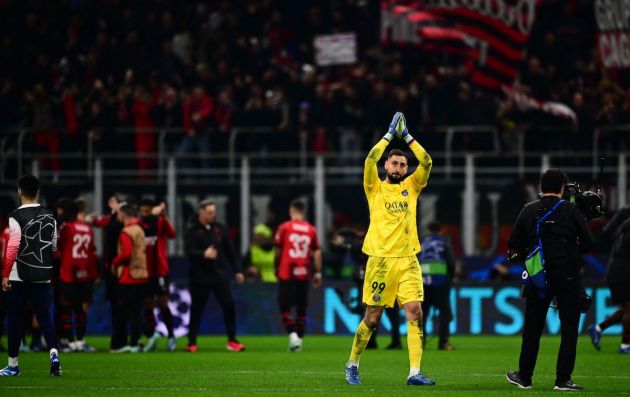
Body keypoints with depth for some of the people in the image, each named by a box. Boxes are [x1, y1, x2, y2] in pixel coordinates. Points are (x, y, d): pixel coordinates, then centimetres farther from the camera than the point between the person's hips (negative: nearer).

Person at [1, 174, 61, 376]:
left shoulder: (16, 216, -9)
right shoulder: (49, 216, 7)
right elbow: (54, 247, 14)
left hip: (19, 276, -4)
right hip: (43, 276, 4)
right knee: (45, 317, 5)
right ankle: (54, 354, -17)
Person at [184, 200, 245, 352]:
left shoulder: (220, 229, 8)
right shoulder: (193, 231, -3)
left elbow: (230, 251, 13)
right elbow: (189, 251, -17)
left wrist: (237, 270, 11)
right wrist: (203, 254, -36)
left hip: (220, 275, 3)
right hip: (200, 277, -3)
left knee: (229, 306, -1)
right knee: (196, 309, 1)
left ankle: (232, 341, 9)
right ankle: (192, 342, 11)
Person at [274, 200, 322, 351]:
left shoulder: (285, 227, -4)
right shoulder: (311, 230, 3)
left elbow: (278, 250, 5)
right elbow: (317, 253, 3)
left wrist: (277, 267, 21)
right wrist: (318, 273, 10)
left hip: (286, 275, -3)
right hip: (304, 274, 3)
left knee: (285, 307, 2)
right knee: (302, 309, 12)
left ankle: (293, 335, -17)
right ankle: (299, 339, 14)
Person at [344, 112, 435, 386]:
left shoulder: (411, 188, 13)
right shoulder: (375, 188, 6)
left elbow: (426, 162, 2)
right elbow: (370, 160, -9)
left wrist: (406, 136, 1)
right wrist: (390, 135, -4)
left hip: (408, 260, 2)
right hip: (380, 259, -2)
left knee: (415, 312, -11)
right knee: (372, 318, 2)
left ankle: (414, 372, -13)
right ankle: (352, 364, 21)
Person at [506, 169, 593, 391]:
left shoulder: (528, 211, 3)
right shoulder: (571, 211, -4)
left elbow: (513, 245, 3)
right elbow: (587, 244, -2)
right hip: (567, 277, -3)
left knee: (532, 329, 11)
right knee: (569, 329, 3)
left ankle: (524, 377, 18)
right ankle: (563, 379, -2)